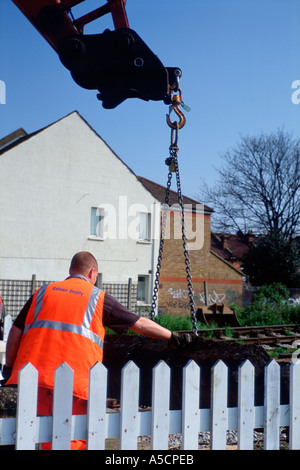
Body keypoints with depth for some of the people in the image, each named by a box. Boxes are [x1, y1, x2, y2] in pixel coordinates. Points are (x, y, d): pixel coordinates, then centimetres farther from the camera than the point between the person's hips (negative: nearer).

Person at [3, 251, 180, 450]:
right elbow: (140, 323, 11)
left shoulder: (44, 292, 17)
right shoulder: (98, 298, 8)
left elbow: (15, 331, 15)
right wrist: (171, 336, 23)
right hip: (75, 381, -3)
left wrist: (9, 367, 23)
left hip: (33, 377, 4)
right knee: (76, 439, 6)